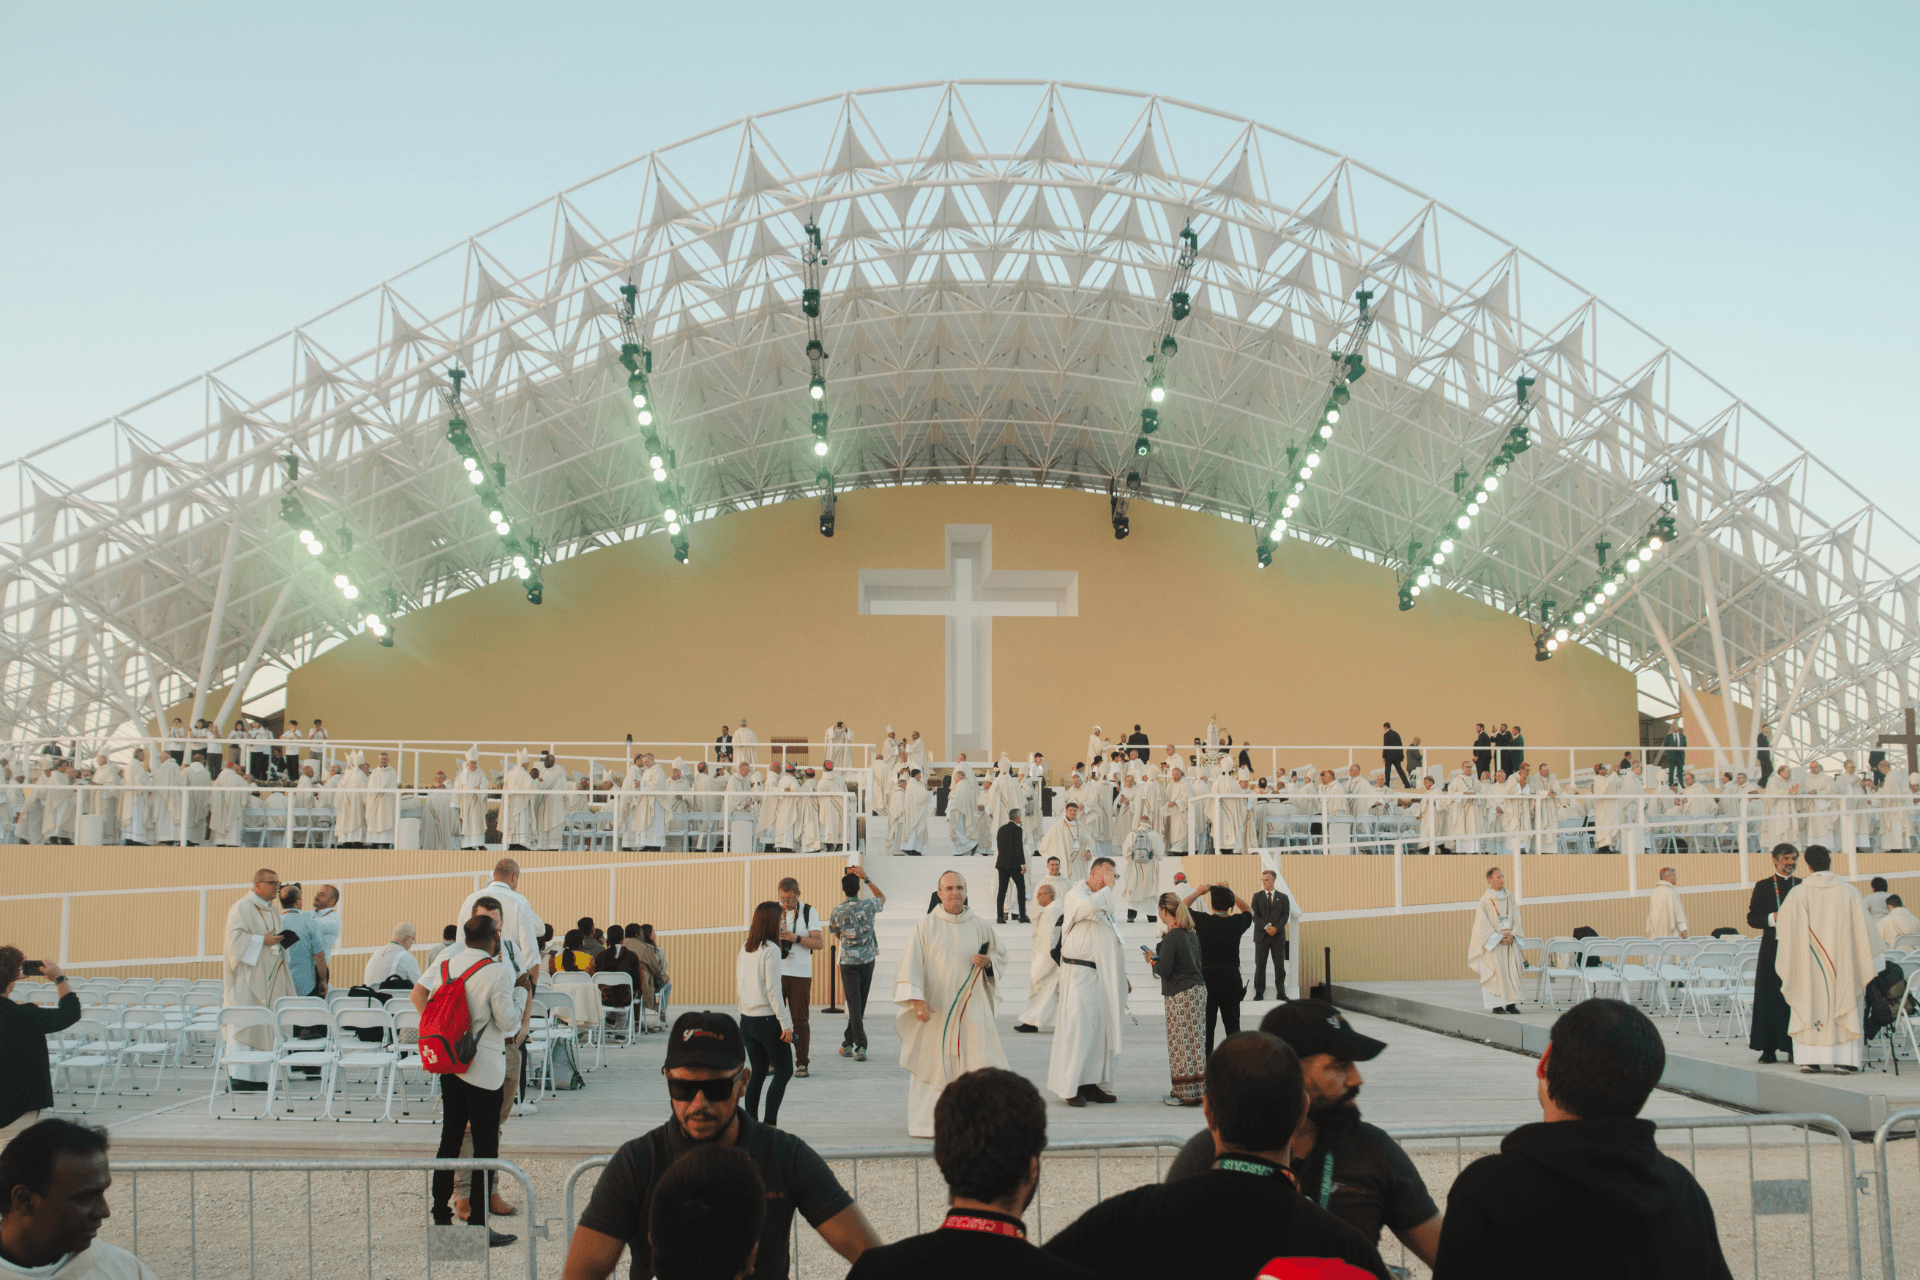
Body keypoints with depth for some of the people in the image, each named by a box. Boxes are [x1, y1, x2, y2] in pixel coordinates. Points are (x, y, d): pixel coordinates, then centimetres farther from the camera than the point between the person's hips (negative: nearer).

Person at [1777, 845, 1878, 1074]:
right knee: (1843, 1007, 6)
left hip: (1808, 966, 0)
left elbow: (1785, 934, 0)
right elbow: (1863, 931, 1)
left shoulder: (1796, 895, -5)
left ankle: (1808, 1059, 3)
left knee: (1809, 1006, 6)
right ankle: (1843, 1059, 2)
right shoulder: (1849, 892, -4)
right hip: (1841, 963, 0)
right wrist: (1869, 968, 11)